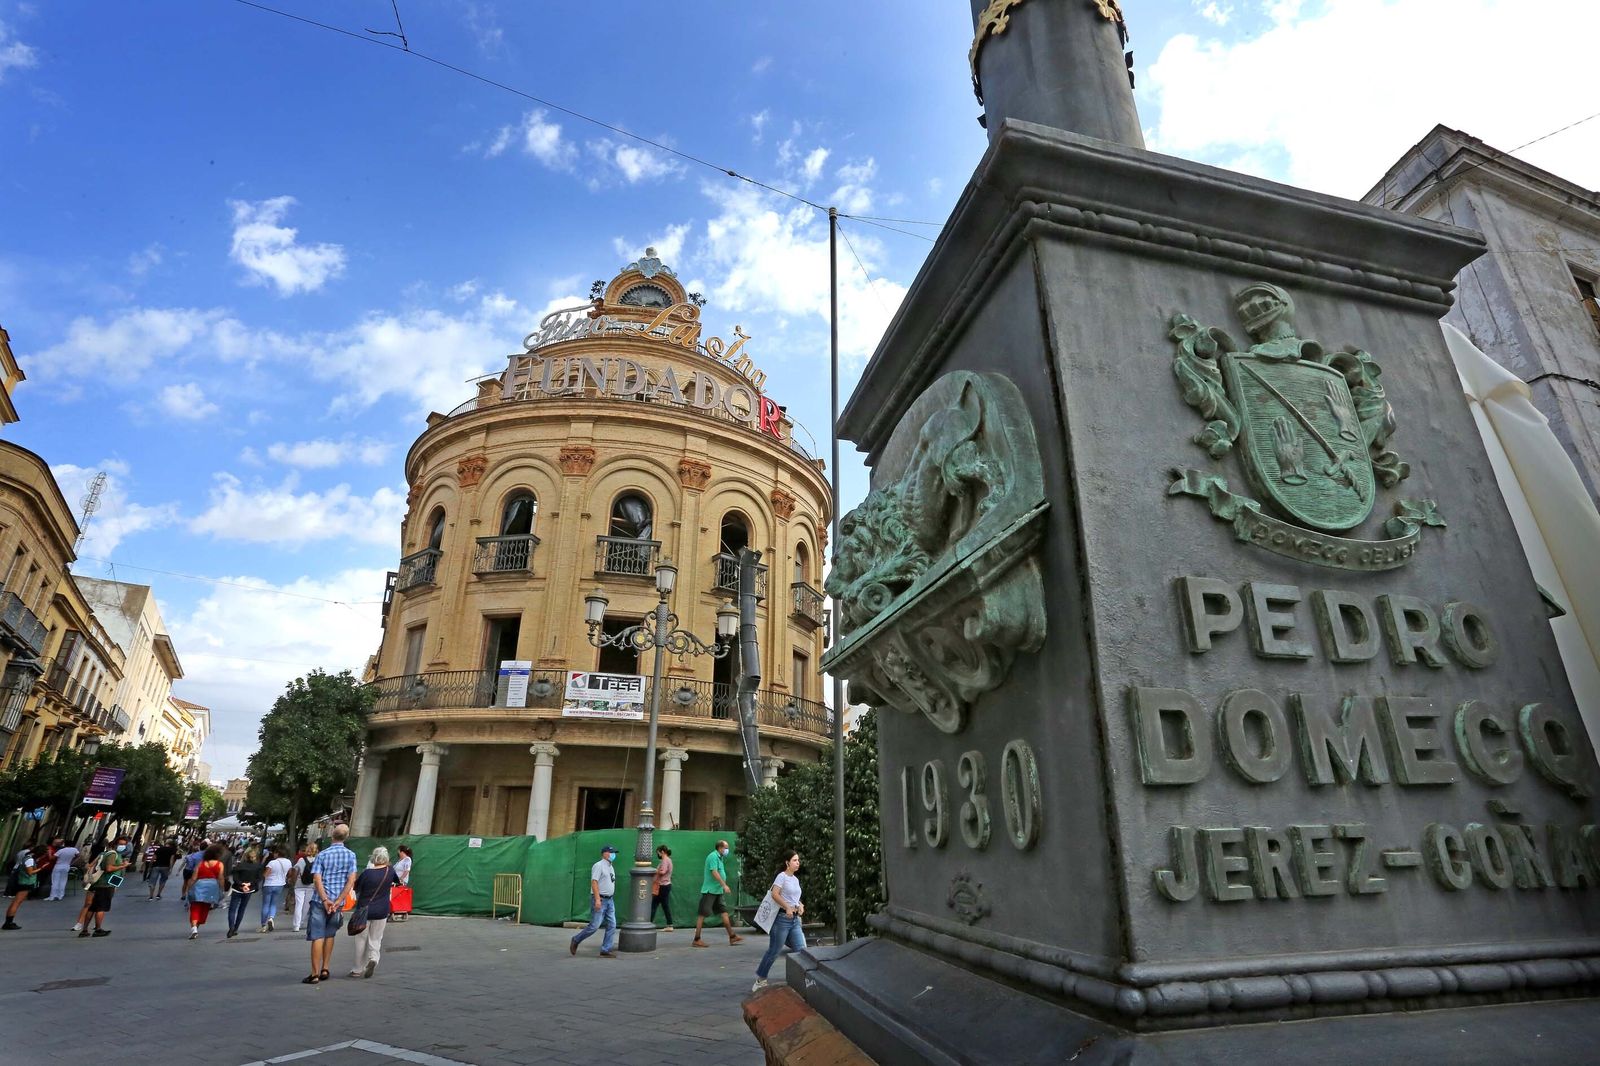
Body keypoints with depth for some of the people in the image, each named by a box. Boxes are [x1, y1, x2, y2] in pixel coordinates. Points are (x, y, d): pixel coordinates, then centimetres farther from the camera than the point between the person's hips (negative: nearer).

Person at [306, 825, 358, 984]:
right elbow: (351, 880, -8)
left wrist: (325, 900, -15)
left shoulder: (322, 854, -4)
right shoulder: (351, 855, 0)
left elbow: (317, 879, -13)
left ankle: (315, 974, 0)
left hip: (320, 900, -2)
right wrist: (337, 902, -8)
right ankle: (325, 969, 19)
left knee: (317, 937, 1)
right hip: (337, 901, 2)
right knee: (330, 935, 17)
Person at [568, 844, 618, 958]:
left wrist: (611, 899, 18)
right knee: (594, 925, -8)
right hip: (600, 899, -9)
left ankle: (606, 950, 6)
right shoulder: (599, 866, -10)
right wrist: (597, 899, -25)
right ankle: (576, 941, 13)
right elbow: (594, 882, -18)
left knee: (612, 925, 2)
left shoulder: (611, 867, 18)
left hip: (610, 900, 9)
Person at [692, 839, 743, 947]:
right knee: (703, 915, -3)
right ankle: (696, 940, 3)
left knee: (724, 912, 9)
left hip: (717, 891, 10)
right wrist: (724, 885, -22)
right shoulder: (713, 856, -14)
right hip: (710, 891, -10)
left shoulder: (719, 857, 15)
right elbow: (714, 872, -22)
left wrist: (723, 886, 16)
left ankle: (732, 937, 12)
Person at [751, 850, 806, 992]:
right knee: (774, 951, 1)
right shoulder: (782, 876, -10)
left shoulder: (796, 879, 15)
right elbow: (775, 894, -20)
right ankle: (760, 979, 17)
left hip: (795, 919, 7)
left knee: (801, 950, -1)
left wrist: (800, 906, 3)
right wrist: (787, 908, -22)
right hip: (783, 918, -7)